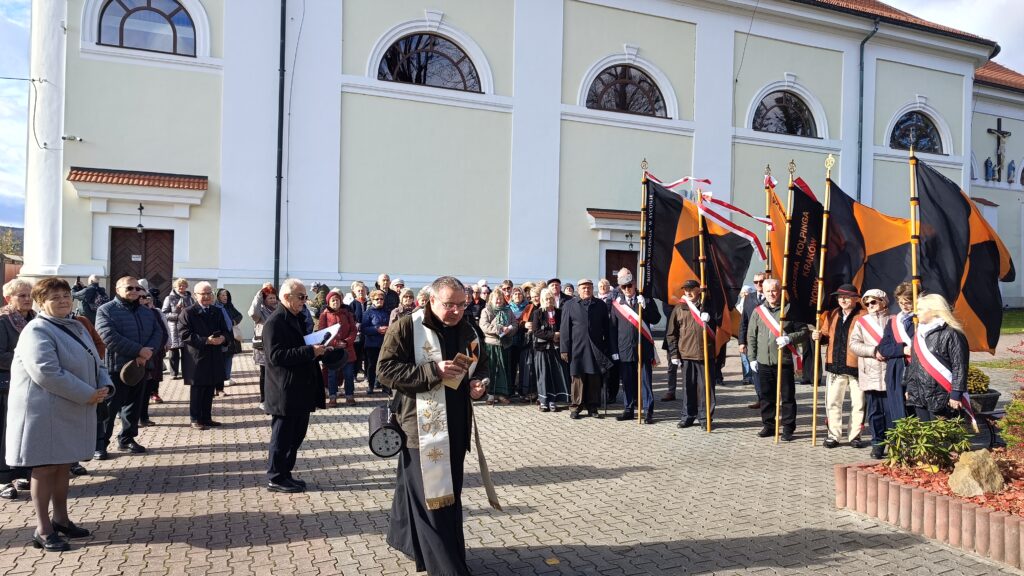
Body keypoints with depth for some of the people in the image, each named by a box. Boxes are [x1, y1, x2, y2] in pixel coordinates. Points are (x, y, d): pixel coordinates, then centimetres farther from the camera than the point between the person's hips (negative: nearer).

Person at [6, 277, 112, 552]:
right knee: (45, 467, 1)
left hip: (72, 410, 8)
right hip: (45, 412, -8)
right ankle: (43, 530, 11)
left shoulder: (76, 327, 12)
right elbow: (47, 373, -27)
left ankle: (61, 519, 29)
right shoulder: (36, 331, -16)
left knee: (64, 465, 16)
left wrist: (105, 386, -6)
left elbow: (94, 362, 15)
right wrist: (87, 395, -23)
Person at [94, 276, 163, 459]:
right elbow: (109, 336, -20)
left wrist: (148, 352, -16)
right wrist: (139, 350, -22)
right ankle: (99, 444, 6)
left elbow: (158, 333, 5)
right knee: (108, 408, -2)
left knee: (134, 406, 14)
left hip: (139, 368, 6)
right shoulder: (106, 310, -6)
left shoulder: (146, 312, 14)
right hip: (115, 368, -6)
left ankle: (127, 439, 27)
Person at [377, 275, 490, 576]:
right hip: (423, 426, -7)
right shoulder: (406, 328, -10)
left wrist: (479, 383, -4)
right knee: (432, 496, -4)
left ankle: (404, 536, 38)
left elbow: (481, 366, 20)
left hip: (456, 426, 7)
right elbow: (386, 369, -14)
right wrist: (433, 371, -23)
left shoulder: (468, 331, 8)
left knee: (450, 492, 17)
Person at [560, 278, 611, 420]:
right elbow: (565, 329, 2)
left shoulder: (601, 305, 10)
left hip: (596, 349, 2)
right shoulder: (570, 305, 6)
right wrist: (564, 350, -4)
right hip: (577, 348, -1)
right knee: (578, 378, 2)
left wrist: (606, 348, 5)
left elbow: (606, 328, 11)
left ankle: (593, 407, 14)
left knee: (595, 379, 4)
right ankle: (576, 407, 12)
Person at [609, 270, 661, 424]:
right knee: (627, 382, 8)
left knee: (645, 381, 2)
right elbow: (612, 328, 5)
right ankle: (628, 410, 19)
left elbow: (656, 319, 0)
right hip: (624, 349, 1)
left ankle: (648, 411, 7)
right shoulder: (616, 303, 5)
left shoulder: (645, 299, 4)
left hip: (643, 348, -1)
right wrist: (613, 350, 0)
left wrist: (645, 307, -15)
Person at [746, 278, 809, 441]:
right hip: (764, 362, 3)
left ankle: (788, 428, 11)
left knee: (787, 396, 2)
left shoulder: (789, 310, 0)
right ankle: (769, 426, 22)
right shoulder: (758, 311, 8)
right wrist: (752, 358, 6)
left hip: (784, 362, -3)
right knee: (766, 396, 10)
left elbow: (804, 332, 1)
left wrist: (789, 338, -17)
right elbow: (751, 337, 12)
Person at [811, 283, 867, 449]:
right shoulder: (832, 315, 12)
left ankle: (855, 436, 18)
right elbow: (826, 336, 18)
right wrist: (818, 336, -2)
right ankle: (833, 435, 13)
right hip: (835, 366, 4)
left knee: (858, 403, 7)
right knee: (832, 402, 5)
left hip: (857, 367, -4)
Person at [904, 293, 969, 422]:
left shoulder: (951, 334, -10)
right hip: (919, 397, 7)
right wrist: (909, 388, 17)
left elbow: (960, 366, -14)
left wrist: (956, 394, -17)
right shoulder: (920, 333, 15)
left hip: (942, 397, -7)